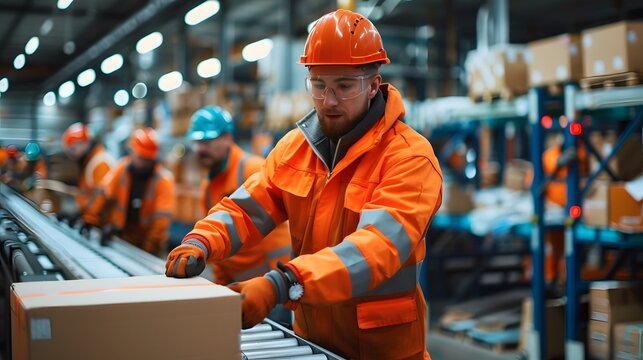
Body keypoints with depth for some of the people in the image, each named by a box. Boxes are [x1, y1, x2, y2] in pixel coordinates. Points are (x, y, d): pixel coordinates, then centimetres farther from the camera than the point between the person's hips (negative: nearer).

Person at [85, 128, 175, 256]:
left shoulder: (164, 179, -17)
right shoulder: (121, 168, -5)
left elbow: (161, 219, -20)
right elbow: (103, 195, -2)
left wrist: (149, 251, -21)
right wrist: (90, 221, -7)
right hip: (120, 238, 3)